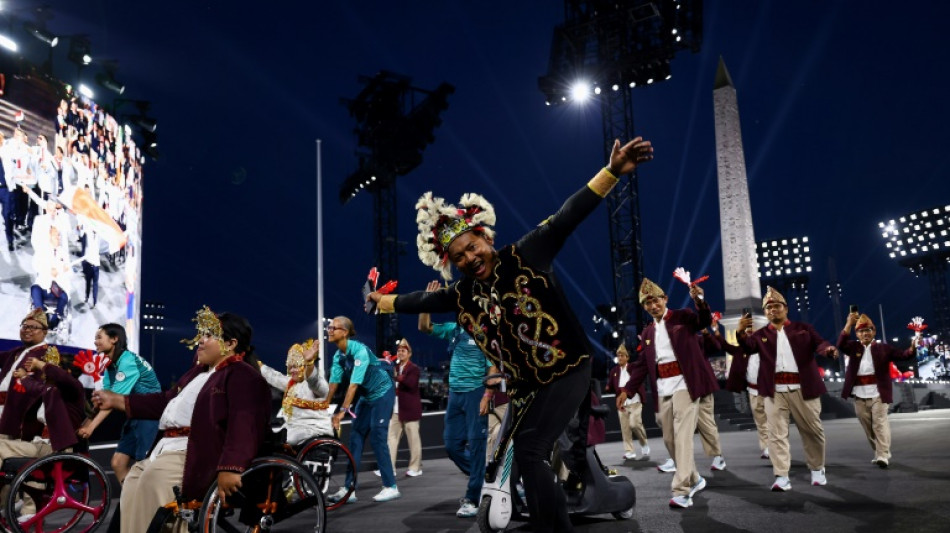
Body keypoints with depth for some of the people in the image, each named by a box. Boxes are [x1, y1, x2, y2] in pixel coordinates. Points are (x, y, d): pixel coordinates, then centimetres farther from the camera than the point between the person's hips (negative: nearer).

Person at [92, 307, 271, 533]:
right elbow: (166, 401, 30)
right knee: (134, 479, 1)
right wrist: (117, 400, 27)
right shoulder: (200, 371, 24)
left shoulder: (242, 376, -10)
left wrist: (230, 467, -38)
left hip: (196, 454, -11)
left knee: (155, 477, -27)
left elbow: (243, 424, -25)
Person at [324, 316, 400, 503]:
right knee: (355, 438, 1)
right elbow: (333, 384, -5)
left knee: (377, 438, -9)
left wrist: (342, 410, -34)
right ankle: (349, 489, 3)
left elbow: (354, 384, -31)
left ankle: (391, 487, 2)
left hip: (382, 394, -8)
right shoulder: (338, 356, -2)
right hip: (366, 396, 8)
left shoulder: (359, 350, -26)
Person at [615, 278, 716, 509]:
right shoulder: (647, 332, 17)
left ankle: (681, 490, -14)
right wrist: (627, 390, 7)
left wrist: (699, 300, -37)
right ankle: (694, 479, 30)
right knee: (669, 439, 10)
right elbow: (642, 364, 16)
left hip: (684, 385, -6)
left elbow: (705, 320, -18)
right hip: (662, 390, 6)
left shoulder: (683, 317, 2)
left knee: (683, 436, -13)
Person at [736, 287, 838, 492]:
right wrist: (741, 332, -26)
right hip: (775, 390, 0)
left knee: (812, 430, 11)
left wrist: (828, 349, -23)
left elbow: (819, 343, 1)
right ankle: (781, 476, -4)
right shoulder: (761, 334, 12)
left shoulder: (803, 328, 13)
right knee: (777, 433, -5)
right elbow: (748, 347, -5)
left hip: (802, 388, 0)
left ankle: (817, 469, 31)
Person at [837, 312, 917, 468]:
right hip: (859, 396, 3)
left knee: (880, 424, -8)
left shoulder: (883, 348, 4)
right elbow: (840, 344, -11)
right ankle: (879, 453, 25)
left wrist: (912, 348, -24)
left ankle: (883, 456, -9)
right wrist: (849, 324, -17)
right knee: (868, 427, 11)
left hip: (877, 394, -3)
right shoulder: (854, 347, 7)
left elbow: (902, 355, -2)